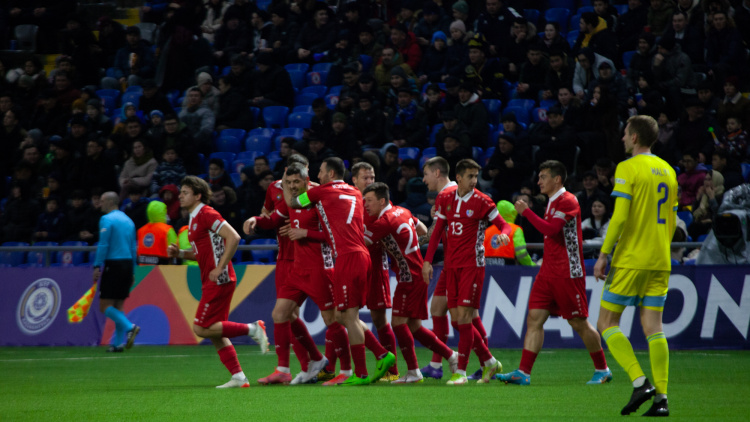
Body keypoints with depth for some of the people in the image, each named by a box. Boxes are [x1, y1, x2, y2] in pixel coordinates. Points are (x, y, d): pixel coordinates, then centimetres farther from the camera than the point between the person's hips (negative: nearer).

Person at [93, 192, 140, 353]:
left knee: (105, 306, -5)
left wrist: (97, 267, -13)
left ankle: (129, 327, -23)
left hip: (113, 265, -7)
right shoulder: (128, 220, 15)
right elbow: (133, 248, 15)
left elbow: (103, 245, -14)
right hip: (127, 264, 7)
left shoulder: (107, 219, -7)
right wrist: (132, 272, 18)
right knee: (118, 306, 11)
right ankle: (119, 343, 6)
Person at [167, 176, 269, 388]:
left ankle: (253, 329, -8)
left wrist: (219, 268, -21)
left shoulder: (207, 214, -12)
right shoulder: (194, 219, 18)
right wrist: (179, 253, 8)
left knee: (202, 328, -12)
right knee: (215, 334, 8)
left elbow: (233, 237, -21)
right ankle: (238, 377, 7)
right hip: (210, 281, 10)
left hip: (219, 281, -10)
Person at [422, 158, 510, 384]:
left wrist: (504, 234, -26)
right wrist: (428, 260, 9)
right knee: (457, 321, 5)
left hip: (472, 265, -5)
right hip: (452, 264, 6)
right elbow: (438, 230, 15)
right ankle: (489, 362, 21)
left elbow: (504, 225, -2)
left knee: (463, 317, -11)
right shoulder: (445, 198, 8)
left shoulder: (481, 201, -6)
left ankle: (461, 372, -7)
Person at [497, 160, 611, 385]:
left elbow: (551, 229, -24)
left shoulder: (568, 201, -12)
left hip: (567, 274, -9)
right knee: (534, 319, -2)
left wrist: (526, 211, -17)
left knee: (579, 323, -1)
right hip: (548, 272, 9)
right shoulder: (552, 202, 17)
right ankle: (523, 373, -7)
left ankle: (602, 369, 14)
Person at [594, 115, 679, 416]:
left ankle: (640, 381, -12)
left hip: (631, 259, -6)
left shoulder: (628, 169, -8)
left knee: (607, 323, 2)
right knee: (653, 328, 5)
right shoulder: (668, 171, 13)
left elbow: (620, 217, -15)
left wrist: (603, 254, -11)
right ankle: (660, 397, -4)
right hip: (660, 261, 6)